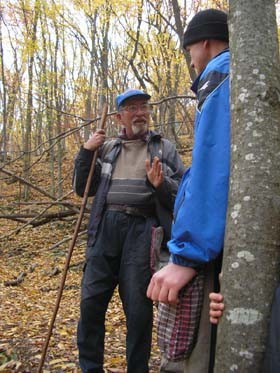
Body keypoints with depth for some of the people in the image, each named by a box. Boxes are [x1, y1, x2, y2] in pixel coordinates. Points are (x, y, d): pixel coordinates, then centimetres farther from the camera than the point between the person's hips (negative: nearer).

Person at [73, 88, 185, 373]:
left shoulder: (165, 148, 10)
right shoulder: (106, 148, 17)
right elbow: (82, 189, 16)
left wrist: (161, 185, -17)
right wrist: (86, 152, 4)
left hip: (142, 229, -2)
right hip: (105, 227, 3)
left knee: (138, 309, 2)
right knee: (91, 302, 3)